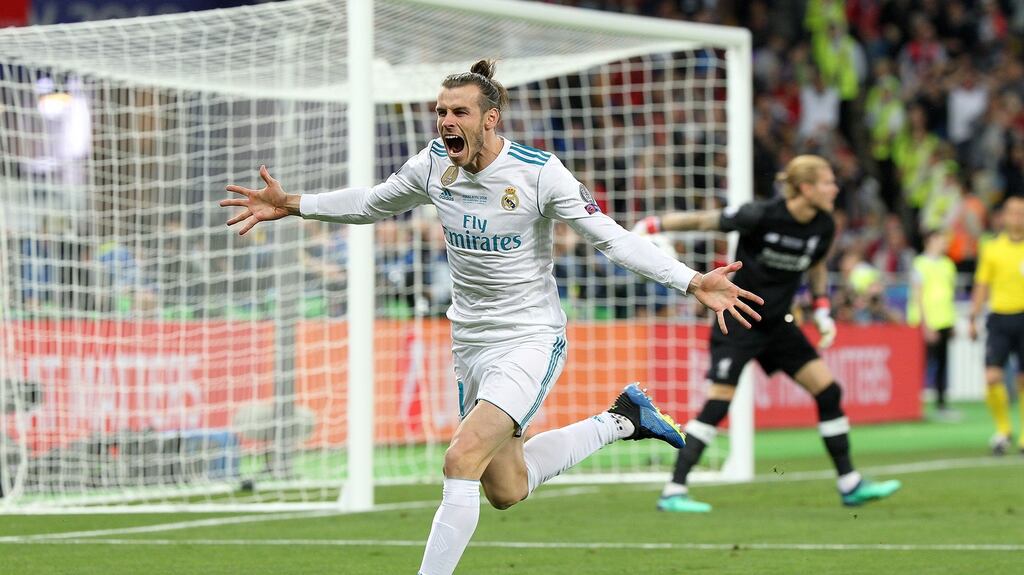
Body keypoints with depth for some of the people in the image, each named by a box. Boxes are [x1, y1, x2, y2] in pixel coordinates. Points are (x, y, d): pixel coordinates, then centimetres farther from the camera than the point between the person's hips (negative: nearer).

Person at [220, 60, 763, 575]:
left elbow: (611, 237, -16)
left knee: (463, 459, -25)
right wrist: (291, 205, 9)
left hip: (530, 339, -6)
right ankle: (621, 419, 35)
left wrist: (692, 282, -26)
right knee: (505, 490, 15)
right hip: (471, 341, 7)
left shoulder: (539, 173, -18)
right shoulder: (432, 165, -3)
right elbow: (371, 203, 16)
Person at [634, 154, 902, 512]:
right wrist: (649, 227, -12)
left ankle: (850, 485, 9)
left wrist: (823, 314, 7)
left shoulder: (823, 227, -5)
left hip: (777, 323, 6)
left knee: (828, 390, 0)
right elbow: (702, 221, -13)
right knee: (718, 402, -13)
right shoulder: (760, 216, -23)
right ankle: (673, 492, -8)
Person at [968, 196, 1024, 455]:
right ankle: (1003, 429, 7)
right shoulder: (992, 249, 7)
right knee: (992, 376, -11)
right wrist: (973, 318, 8)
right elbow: (982, 286, 12)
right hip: (999, 317, 1)